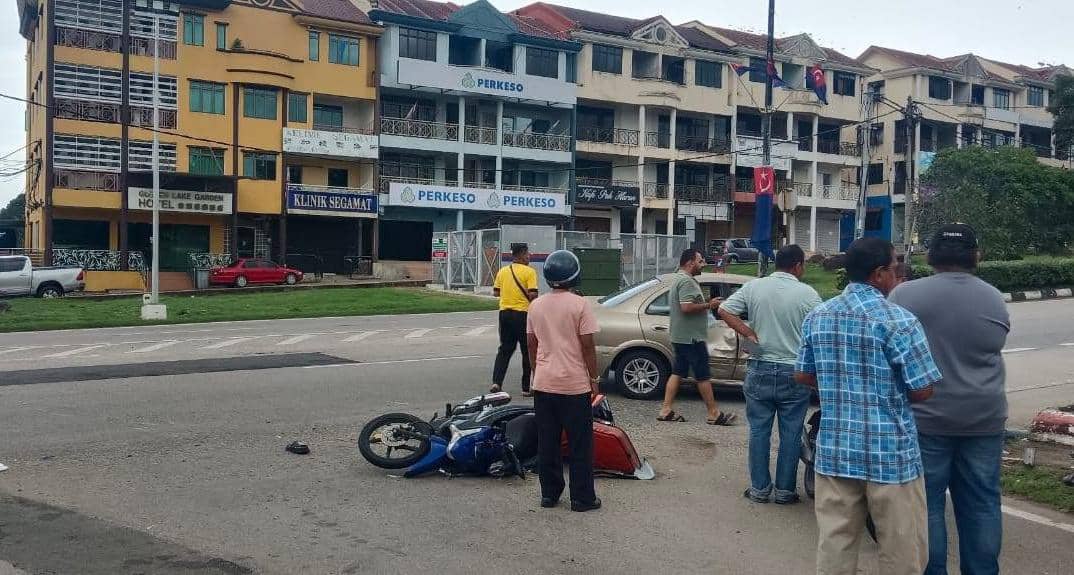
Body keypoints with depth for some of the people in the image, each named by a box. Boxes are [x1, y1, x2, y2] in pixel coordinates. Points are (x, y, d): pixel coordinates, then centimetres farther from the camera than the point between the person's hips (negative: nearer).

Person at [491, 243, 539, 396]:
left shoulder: (503, 271, 6)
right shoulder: (529, 271, -10)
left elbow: (496, 292, 8)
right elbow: (532, 294, -17)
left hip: (505, 313, 5)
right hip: (522, 313, -5)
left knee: (504, 349, 13)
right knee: (528, 352, 6)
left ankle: (496, 382, 0)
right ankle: (527, 387, 9)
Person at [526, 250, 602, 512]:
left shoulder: (536, 306, 4)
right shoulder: (579, 305, -11)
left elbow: (532, 345, 9)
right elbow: (587, 346, -11)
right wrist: (594, 379, -2)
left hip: (543, 384, 5)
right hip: (575, 385, -4)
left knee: (547, 442, 12)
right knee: (580, 444, 5)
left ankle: (549, 493, 18)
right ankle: (582, 498, 9)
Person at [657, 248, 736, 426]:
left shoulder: (678, 279, 18)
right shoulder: (687, 281, -17)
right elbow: (687, 307, -27)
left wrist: (708, 304, 16)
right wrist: (708, 305, -15)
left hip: (680, 336, 10)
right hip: (691, 337, -10)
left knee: (677, 373, 10)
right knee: (703, 375, -3)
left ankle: (666, 410, 9)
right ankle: (714, 414, 4)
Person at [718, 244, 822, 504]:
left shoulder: (754, 287, 0)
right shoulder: (807, 293, -8)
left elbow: (724, 311, -4)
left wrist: (750, 334, -4)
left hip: (760, 369, 2)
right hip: (794, 373, -2)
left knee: (759, 430, 10)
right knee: (791, 434, 8)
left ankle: (759, 488, 14)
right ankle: (785, 490, 15)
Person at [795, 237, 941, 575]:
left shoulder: (817, 317, 5)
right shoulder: (898, 321, -12)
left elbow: (802, 376, 12)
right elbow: (922, 391, -10)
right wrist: (894, 393, 9)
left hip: (834, 450, 5)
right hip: (890, 455, -5)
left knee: (834, 547, 11)